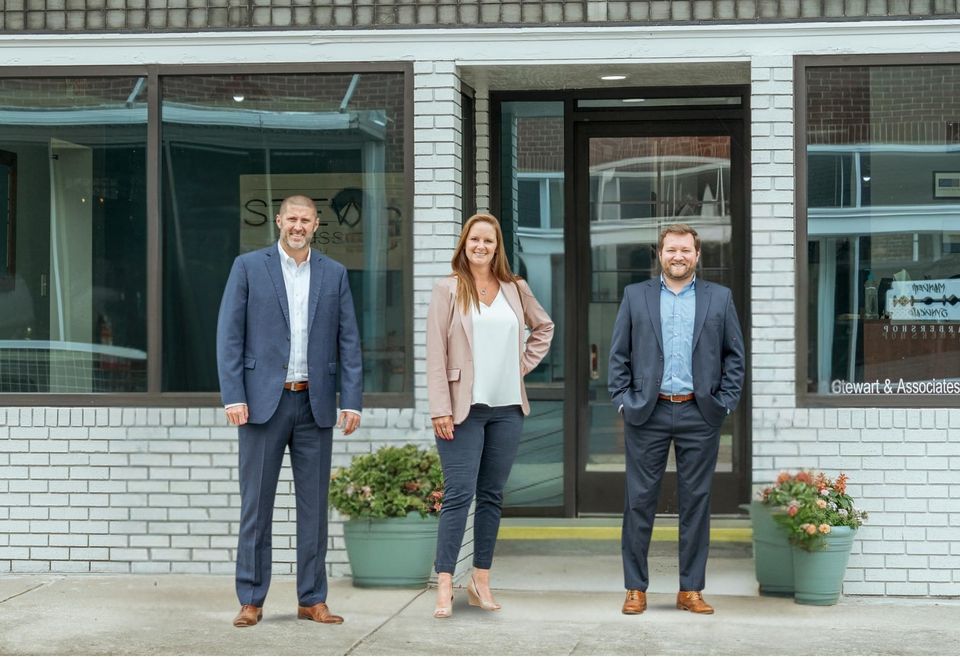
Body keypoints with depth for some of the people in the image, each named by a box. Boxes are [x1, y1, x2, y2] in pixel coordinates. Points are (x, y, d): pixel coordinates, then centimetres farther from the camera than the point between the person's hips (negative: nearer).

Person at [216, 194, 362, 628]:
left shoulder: (334, 274, 9)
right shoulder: (248, 267, 2)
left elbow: (348, 342, 7)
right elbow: (229, 335, -2)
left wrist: (352, 401, -1)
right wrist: (233, 397, -10)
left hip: (315, 403, 2)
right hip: (263, 400, -2)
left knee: (314, 503, 6)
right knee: (256, 504, 2)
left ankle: (312, 599, 13)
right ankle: (251, 600, 8)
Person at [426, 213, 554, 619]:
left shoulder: (515, 289, 9)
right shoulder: (449, 290, -2)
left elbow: (543, 327, 27)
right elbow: (435, 353, -6)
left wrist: (525, 363, 11)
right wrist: (440, 408, -13)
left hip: (507, 407, 4)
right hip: (464, 408, -4)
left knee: (492, 496, 8)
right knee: (459, 494, -9)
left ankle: (481, 581, 15)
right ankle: (445, 586, -7)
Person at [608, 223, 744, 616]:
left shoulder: (719, 298, 8)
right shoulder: (635, 296, 8)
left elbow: (734, 355, 8)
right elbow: (618, 354, 7)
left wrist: (725, 403, -1)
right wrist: (623, 400, -2)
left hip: (699, 414, 0)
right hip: (647, 412, 0)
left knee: (696, 501, 4)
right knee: (640, 499, 1)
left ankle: (691, 589, 11)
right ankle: (636, 588, 9)